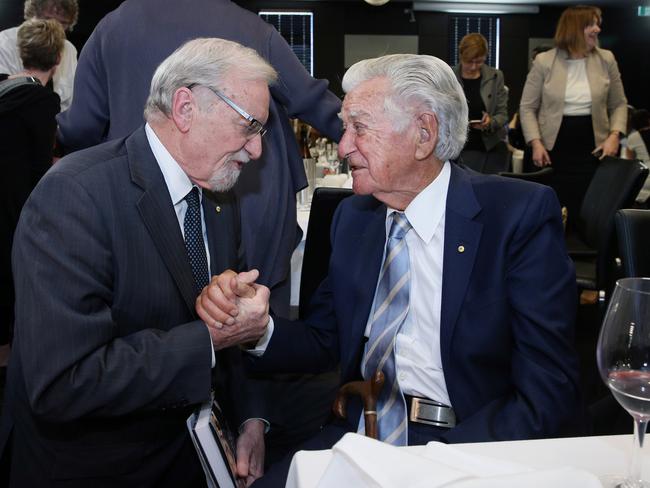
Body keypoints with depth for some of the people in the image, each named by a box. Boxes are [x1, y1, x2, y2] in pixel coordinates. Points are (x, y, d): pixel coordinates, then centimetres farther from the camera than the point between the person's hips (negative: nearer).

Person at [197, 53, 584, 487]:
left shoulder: (521, 213, -10)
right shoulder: (353, 217, 8)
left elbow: (550, 399, -14)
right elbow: (323, 342, 12)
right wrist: (258, 327, -9)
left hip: (470, 443, -4)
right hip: (360, 434, 5)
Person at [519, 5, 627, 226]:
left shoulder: (606, 59, 4)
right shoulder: (544, 61, -3)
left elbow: (618, 104, 10)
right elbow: (527, 107, 0)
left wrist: (614, 135, -6)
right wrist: (536, 143, -11)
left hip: (592, 148, 2)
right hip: (554, 149, -1)